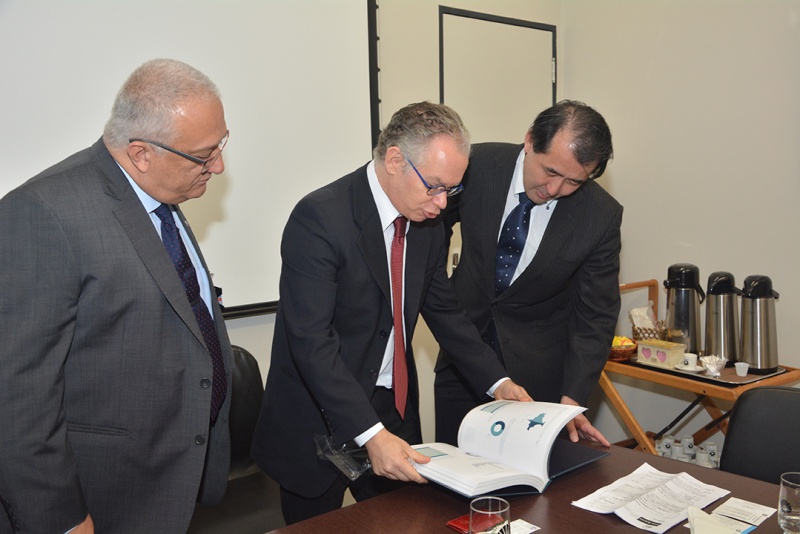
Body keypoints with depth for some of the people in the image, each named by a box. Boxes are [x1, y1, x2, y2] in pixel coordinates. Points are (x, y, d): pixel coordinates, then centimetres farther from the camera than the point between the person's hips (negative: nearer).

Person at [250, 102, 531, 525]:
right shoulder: (319, 218, -22)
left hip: (393, 410, 6)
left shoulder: (427, 222, 0)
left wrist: (497, 382, 2)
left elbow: (442, 309, 10)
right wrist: (371, 435, -32)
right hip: (321, 421, -5)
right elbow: (311, 343, -26)